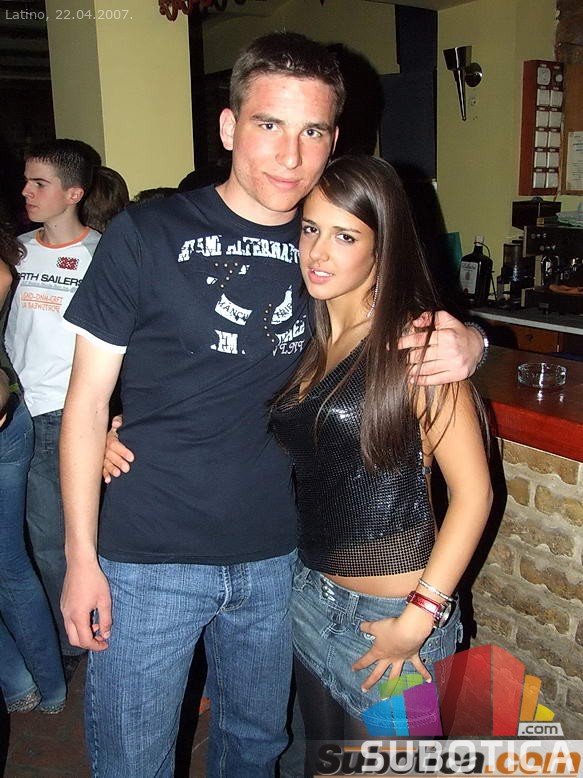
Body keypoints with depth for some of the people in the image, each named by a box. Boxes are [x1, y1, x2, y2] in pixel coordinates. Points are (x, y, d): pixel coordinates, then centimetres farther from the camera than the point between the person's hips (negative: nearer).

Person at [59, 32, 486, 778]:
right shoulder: (145, 235, -10)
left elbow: (426, 330, 12)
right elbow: (87, 401, -6)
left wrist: (464, 342, -13)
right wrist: (81, 558, -7)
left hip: (277, 557, 4)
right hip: (149, 562, -3)